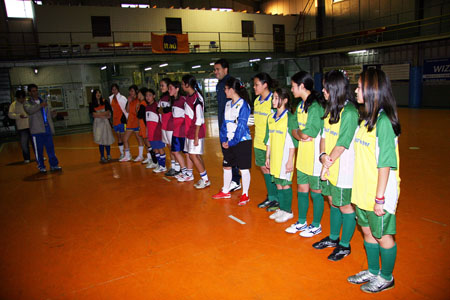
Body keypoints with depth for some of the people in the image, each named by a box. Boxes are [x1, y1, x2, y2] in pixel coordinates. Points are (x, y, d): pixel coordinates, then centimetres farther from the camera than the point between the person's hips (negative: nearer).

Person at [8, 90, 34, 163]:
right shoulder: (13, 105, -1)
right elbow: (10, 114, -10)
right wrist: (19, 116, -25)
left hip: (32, 126, 1)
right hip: (22, 128, -1)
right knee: (24, 144, 3)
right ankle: (26, 158, 15)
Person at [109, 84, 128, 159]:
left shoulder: (122, 98, -10)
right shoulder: (111, 98, 10)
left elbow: (127, 108, -13)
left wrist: (126, 117, -15)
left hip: (122, 120, -6)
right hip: (115, 120, 6)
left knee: (123, 137, -4)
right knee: (119, 137, 12)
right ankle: (122, 154, 21)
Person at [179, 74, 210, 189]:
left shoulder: (197, 98, -19)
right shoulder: (188, 96, 8)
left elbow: (199, 119, -20)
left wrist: (196, 136, -20)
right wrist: (188, 131, 17)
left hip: (196, 132, -9)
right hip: (189, 131, 9)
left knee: (194, 155, -7)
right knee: (188, 153, 18)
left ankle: (205, 179, 2)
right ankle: (189, 174, 36)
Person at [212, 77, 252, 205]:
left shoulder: (243, 105, -12)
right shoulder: (228, 104, 10)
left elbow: (241, 126, -15)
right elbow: (225, 123, 11)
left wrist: (232, 142, -15)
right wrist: (223, 140, 1)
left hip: (241, 141, -7)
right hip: (228, 142, 8)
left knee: (243, 169, 2)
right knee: (226, 167, 16)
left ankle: (245, 195, 15)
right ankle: (225, 191, 32)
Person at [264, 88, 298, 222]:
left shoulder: (290, 118, -11)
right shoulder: (271, 117, 10)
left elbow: (292, 141, -12)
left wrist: (290, 160, -14)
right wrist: (267, 157, 13)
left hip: (285, 156, -6)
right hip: (274, 156, 7)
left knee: (285, 183, 2)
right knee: (277, 183, 13)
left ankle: (288, 211, 16)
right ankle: (281, 209, 26)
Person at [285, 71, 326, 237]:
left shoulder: (315, 105, -18)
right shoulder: (300, 105, 10)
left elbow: (308, 133, -23)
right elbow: (294, 131, 10)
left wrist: (299, 132, -4)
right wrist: (300, 135, -11)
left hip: (314, 156, -8)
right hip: (302, 155, 8)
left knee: (316, 191, 7)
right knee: (302, 189, 17)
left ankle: (316, 225, 25)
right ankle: (302, 222, 33)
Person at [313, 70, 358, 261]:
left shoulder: (349, 112, -17)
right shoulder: (330, 109, 9)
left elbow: (342, 143, -19)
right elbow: (324, 135, 6)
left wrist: (329, 162, -13)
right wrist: (323, 156, -9)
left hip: (344, 168, -8)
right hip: (329, 166, 8)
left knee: (345, 206, 6)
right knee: (333, 202, 20)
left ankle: (345, 245, 23)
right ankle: (333, 238, 37)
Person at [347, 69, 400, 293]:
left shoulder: (383, 121, -20)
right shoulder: (366, 118, 6)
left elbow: (385, 163, -22)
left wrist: (380, 197, -20)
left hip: (378, 193, -8)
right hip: (363, 191, 8)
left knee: (383, 235, 11)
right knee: (368, 232, 21)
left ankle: (386, 278, 32)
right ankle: (373, 271, 40)